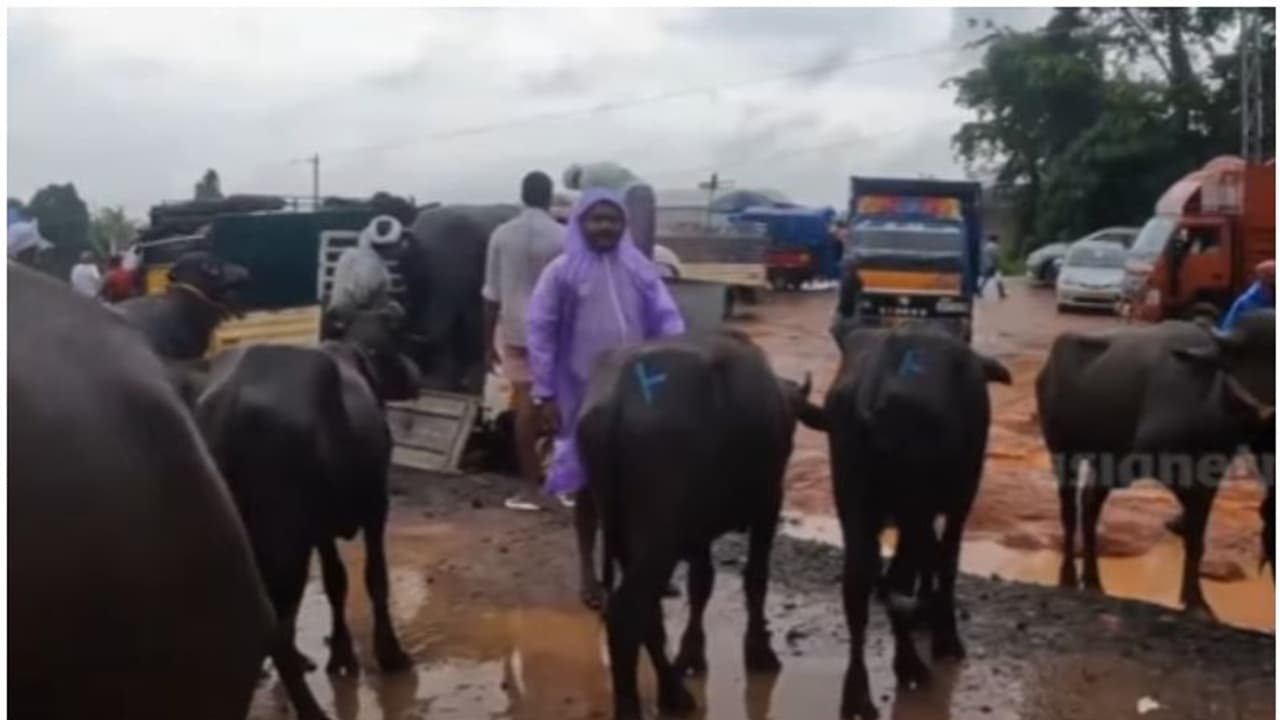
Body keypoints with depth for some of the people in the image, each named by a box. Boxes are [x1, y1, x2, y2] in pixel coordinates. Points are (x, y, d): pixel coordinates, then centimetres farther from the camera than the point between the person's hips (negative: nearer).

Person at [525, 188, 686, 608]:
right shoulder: (561, 272, -6)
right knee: (591, 484, 10)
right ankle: (588, 570, 26)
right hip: (585, 396, -3)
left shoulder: (639, 269, 4)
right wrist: (545, 393, -9)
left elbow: (667, 319, 4)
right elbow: (539, 331, -6)